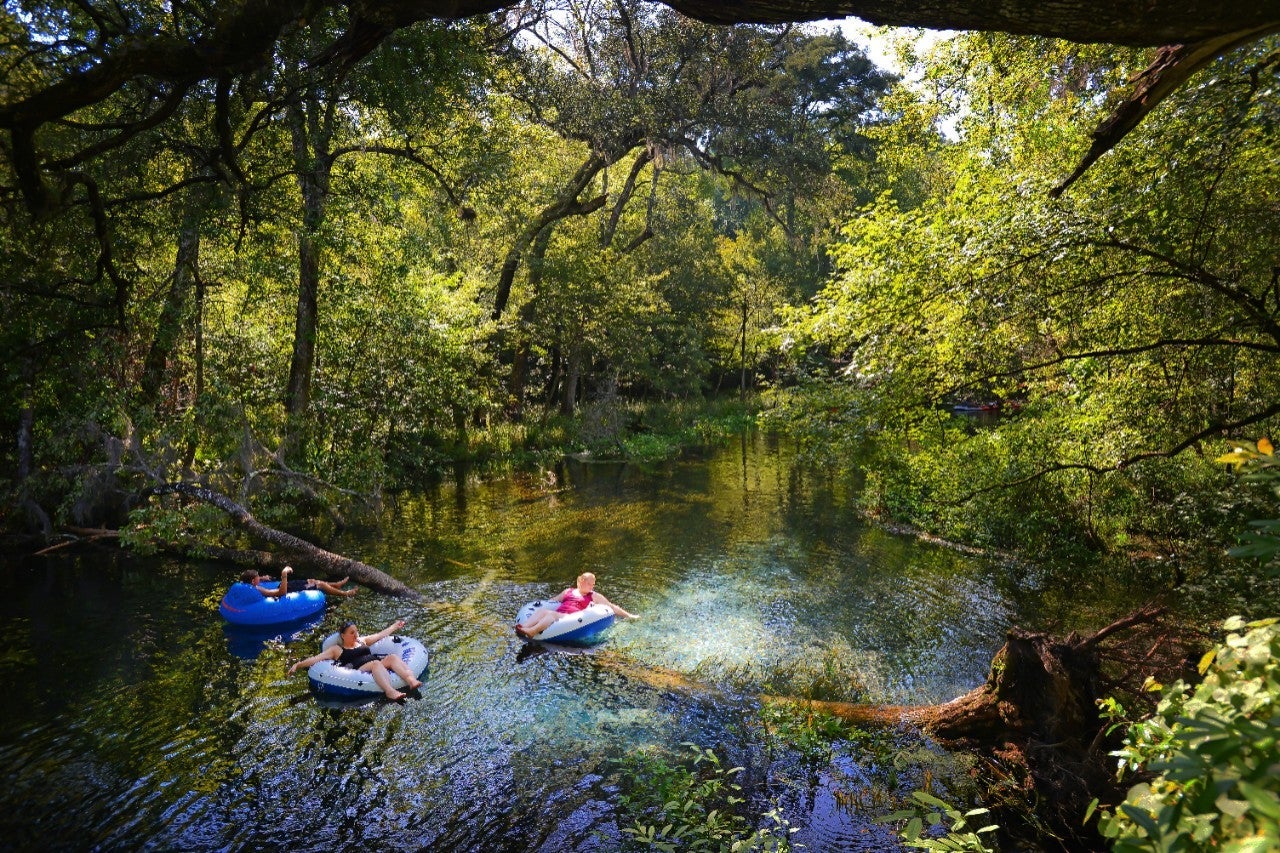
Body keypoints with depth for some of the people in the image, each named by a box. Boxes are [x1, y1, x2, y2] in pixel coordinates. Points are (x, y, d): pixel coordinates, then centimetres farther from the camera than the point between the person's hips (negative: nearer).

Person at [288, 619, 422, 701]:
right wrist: (298, 664, -4)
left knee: (392, 657, -27)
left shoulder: (362, 641, 31)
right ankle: (390, 691, -61)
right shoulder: (336, 649, 17)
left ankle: (411, 680, -52)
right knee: (376, 663, -37)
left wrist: (395, 625, 44)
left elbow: (381, 635, 39)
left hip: (377, 664, 5)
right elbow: (315, 659, 10)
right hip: (359, 670, -5)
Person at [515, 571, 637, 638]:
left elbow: (612, 606, 21)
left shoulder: (594, 596, 20)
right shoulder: (569, 591, 27)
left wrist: (628, 615, 19)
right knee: (542, 610, -27)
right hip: (557, 614, 4)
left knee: (551, 614, -33)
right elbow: (552, 601, 36)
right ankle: (524, 627, -51)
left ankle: (531, 631, -57)